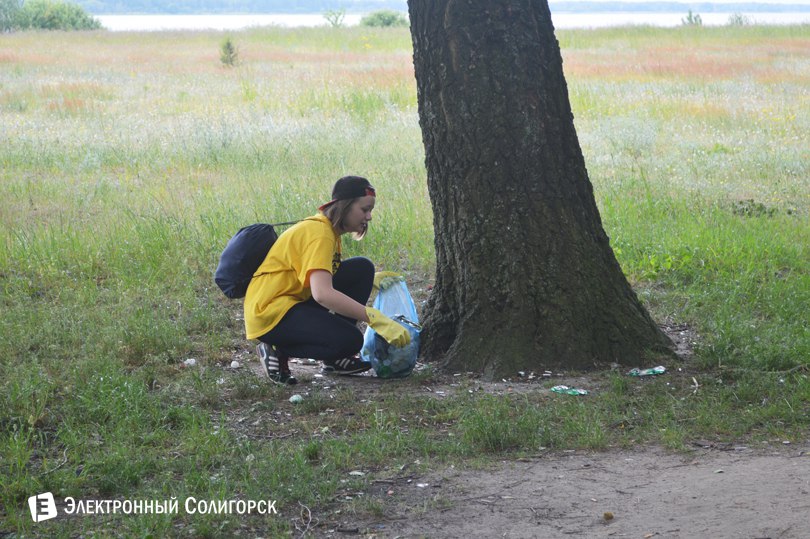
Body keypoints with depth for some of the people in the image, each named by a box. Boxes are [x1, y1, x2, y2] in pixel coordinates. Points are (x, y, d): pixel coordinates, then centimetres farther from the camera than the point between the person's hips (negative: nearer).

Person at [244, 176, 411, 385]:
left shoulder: (329, 229, 11)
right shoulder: (318, 232, -20)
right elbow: (322, 294, -33)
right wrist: (376, 319, -35)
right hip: (270, 312, -10)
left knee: (362, 269, 3)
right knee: (350, 340, -25)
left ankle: (336, 358, 6)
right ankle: (278, 351, -5)